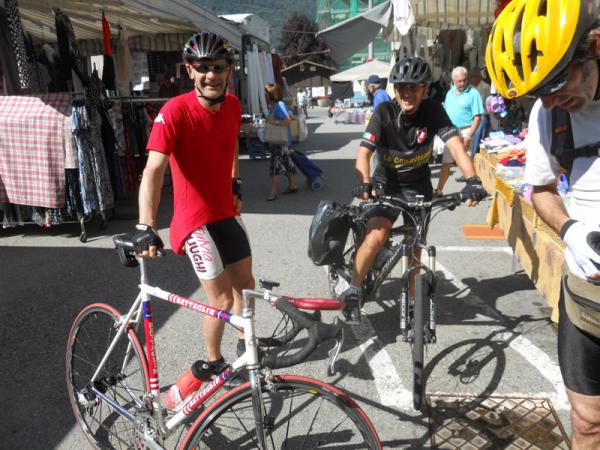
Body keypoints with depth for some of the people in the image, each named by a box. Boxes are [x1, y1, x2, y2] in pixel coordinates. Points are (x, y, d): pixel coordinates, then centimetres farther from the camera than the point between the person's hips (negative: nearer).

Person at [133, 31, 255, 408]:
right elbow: (154, 170, -32)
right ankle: (213, 363, 19)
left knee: (245, 283, 19)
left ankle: (246, 342, 45)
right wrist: (145, 227, -41)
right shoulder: (175, 111, -23)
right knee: (222, 299, -9)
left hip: (228, 212, 7)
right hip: (196, 218, -7)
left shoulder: (232, 105, -2)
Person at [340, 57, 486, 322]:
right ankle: (353, 291, -3)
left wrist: (472, 180, -42)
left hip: (419, 186, 2)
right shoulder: (384, 113, -20)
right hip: (387, 184, -2)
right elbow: (364, 153, -28)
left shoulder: (433, 111, -15)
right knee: (376, 237, -23)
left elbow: (456, 145, -26)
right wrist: (365, 182, -47)